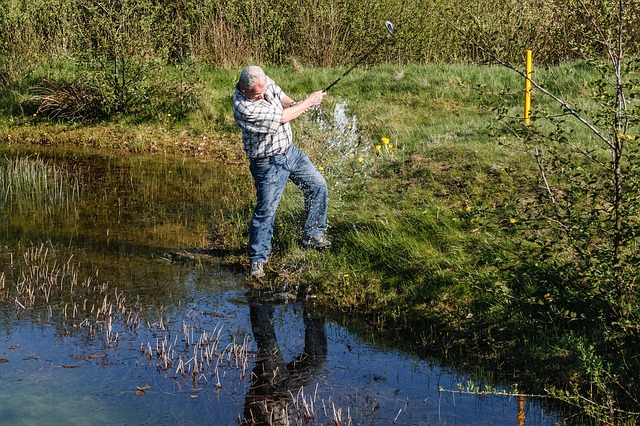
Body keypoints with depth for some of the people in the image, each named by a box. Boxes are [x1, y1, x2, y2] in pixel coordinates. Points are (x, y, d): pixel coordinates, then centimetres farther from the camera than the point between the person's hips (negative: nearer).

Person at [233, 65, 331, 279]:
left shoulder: (265, 82, -8)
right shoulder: (243, 108, -31)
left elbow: (280, 95, 13)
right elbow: (282, 117, -27)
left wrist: (293, 104, -11)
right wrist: (310, 101, -15)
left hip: (290, 150, 8)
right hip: (268, 163, -8)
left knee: (318, 186, 13)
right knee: (265, 211, -5)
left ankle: (312, 235, 30)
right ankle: (257, 260, 11)